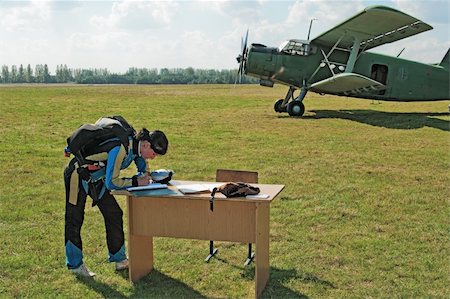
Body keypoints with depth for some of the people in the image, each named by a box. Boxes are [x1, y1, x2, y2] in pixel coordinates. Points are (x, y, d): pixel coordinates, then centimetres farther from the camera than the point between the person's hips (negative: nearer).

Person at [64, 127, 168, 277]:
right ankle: (75, 264, 16)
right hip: (78, 176, -9)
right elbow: (111, 183, -29)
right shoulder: (121, 149, -33)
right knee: (74, 220, 1)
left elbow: (143, 168, 12)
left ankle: (119, 259, 16)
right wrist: (135, 182, -21)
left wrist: (144, 176, -9)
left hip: (96, 179, 9)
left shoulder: (136, 146, -6)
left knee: (114, 214, 5)